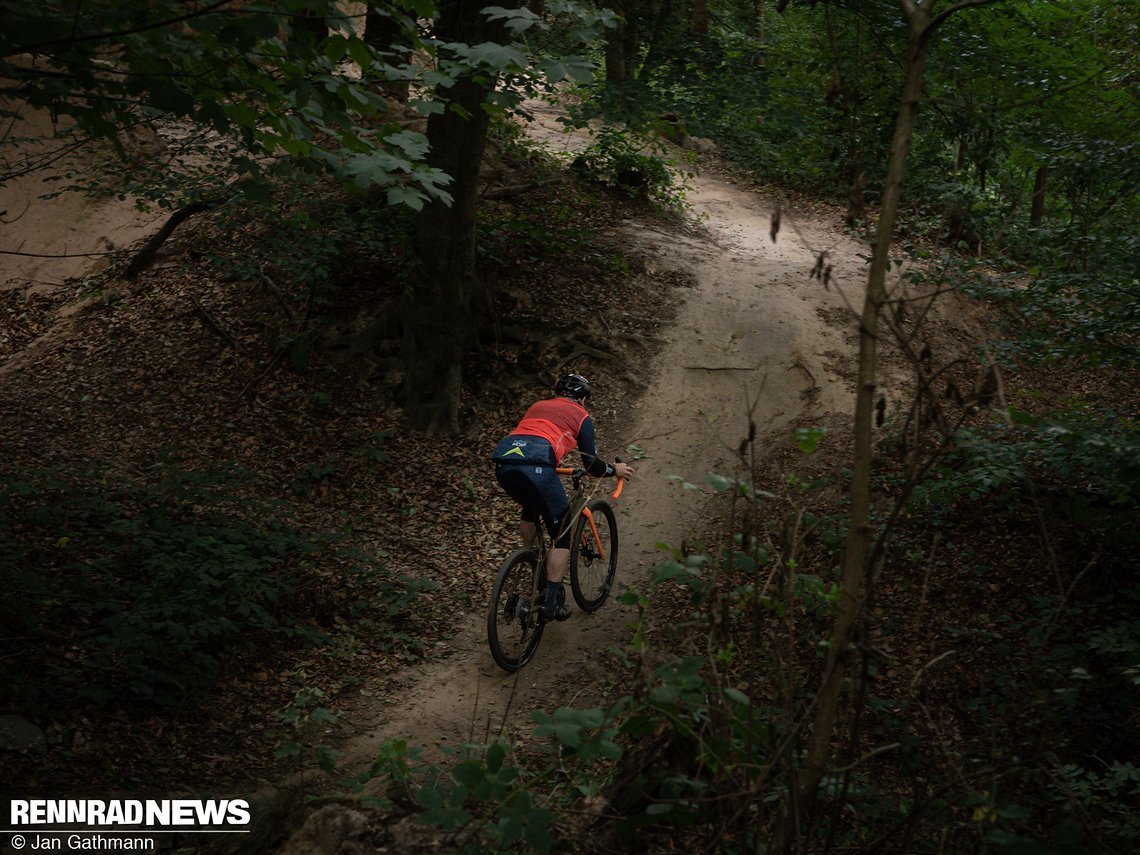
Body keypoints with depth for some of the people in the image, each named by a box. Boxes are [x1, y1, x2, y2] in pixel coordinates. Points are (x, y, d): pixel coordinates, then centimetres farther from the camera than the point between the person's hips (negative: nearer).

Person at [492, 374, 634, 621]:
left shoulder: (537, 406, 34)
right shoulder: (581, 416, 19)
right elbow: (592, 465, 16)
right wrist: (615, 470, 36)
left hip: (503, 463, 6)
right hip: (536, 468, -6)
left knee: (530, 509, 37)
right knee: (562, 536, 9)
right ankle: (550, 604, 4)